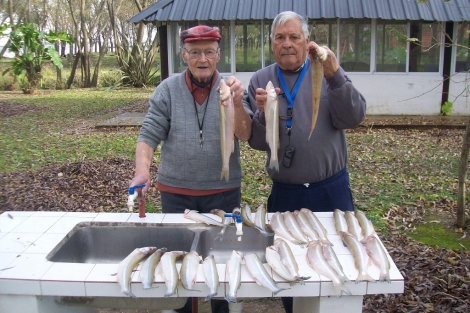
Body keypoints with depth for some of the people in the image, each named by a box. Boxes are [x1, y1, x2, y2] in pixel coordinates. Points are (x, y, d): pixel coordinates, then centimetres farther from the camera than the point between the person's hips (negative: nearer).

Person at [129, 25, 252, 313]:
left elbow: (244, 135, -13)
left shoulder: (232, 88, -3)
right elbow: (150, 135, -6)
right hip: (175, 191, 1)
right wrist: (143, 169, -23)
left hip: (223, 191, 0)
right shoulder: (167, 90, -2)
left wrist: (237, 104, -32)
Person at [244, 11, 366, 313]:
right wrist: (264, 113, -22)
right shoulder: (260, 81, 2)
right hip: (284, 193, 1)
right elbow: (258, 142, -2)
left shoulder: (329, 72, -1)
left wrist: (334, 75, -27)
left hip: (331, 189, -1)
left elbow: (354, 117, -14)